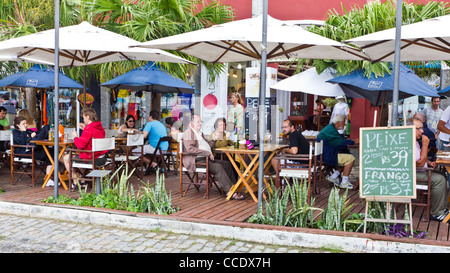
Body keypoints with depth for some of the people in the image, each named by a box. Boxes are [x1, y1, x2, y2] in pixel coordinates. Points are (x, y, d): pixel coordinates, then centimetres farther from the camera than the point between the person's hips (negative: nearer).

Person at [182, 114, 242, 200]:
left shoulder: (200, 133, 26)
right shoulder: (188, 133, -4)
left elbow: (209, 147, 27)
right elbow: (190, 149, -20)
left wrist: (214, 140, 6)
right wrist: (207, 153, -20)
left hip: (206, 158, 9)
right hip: (196, 160, -9)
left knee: (227, 164, -8)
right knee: (218, 167, -27)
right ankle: (230, 192, -26)